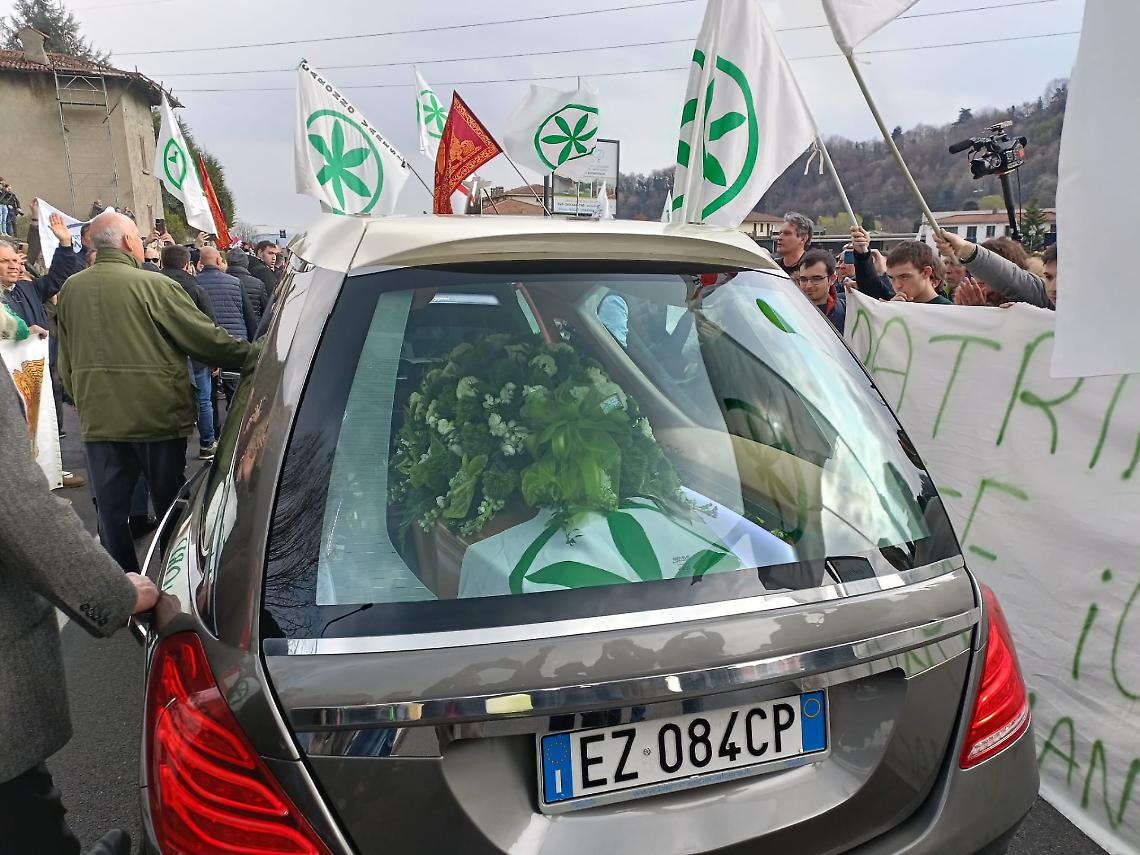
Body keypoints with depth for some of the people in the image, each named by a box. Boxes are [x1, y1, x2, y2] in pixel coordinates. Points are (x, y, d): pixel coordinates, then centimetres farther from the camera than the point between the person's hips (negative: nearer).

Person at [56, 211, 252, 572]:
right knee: (169, 503, 11)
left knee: (110, 509, 11)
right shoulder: (153, 285, -13)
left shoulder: (71, 289, 4)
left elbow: (65, 363, 13)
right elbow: (206, 338, -12)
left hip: (98, 419, 4)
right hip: (157, 417, -4)